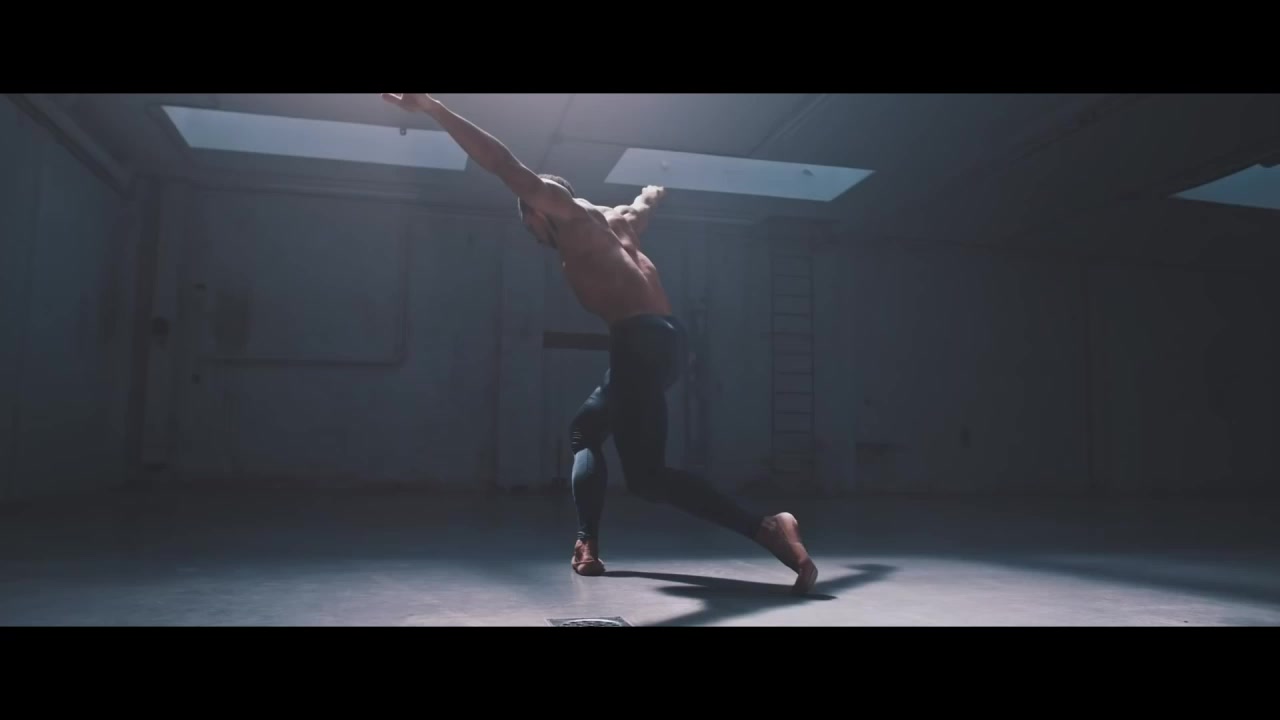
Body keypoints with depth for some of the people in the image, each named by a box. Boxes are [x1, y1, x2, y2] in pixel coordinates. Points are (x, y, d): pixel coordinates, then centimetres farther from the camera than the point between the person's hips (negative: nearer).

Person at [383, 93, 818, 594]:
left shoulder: (572, 213, 5)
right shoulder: (612, 222, 28)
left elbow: (507, 167, -4)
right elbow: (642, 205, 50)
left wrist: (433, 108, -5)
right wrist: (652, 194, 74)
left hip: (641, 341, -10)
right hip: (661, 339, 10)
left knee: (647, 476, -13)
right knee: (586, 431, 22)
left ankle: (767, 528, -22)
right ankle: (588, 547, 13)